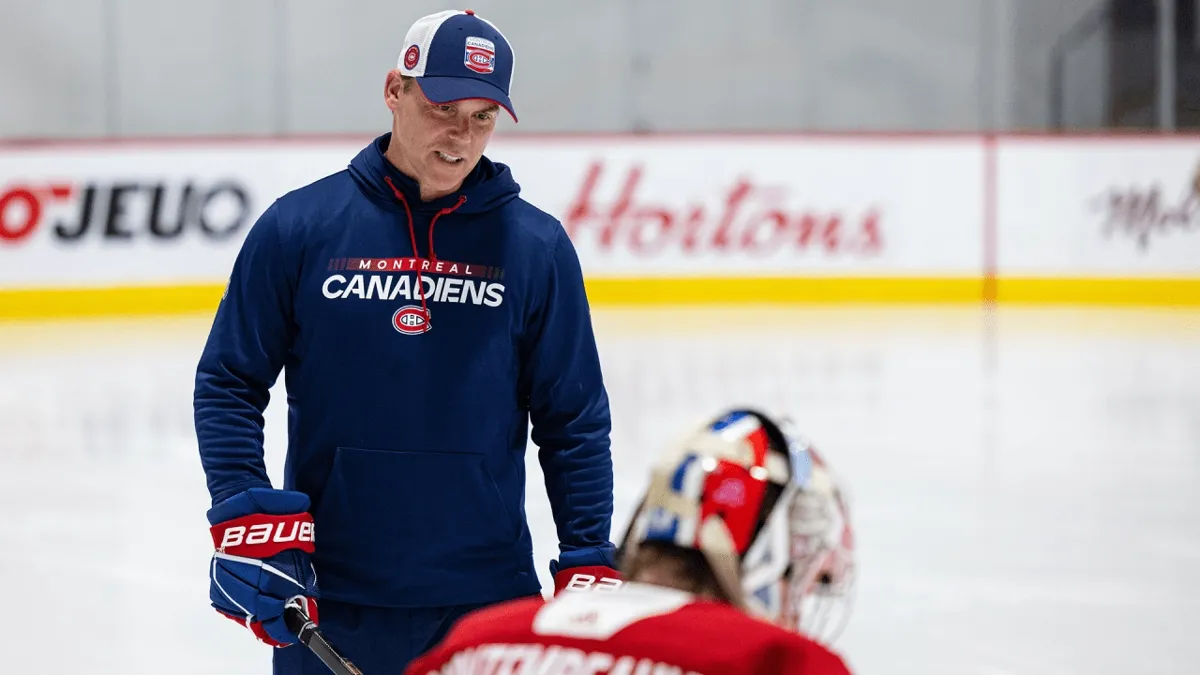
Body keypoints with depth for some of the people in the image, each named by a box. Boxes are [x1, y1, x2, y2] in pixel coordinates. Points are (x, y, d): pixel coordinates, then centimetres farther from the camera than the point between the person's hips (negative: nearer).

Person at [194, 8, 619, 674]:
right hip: (326, 601, 0)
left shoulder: (535, 245, 1)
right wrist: (245, 518, -8)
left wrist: (591, 564, 1)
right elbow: (228, 383, 3)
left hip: (488, 597, 0)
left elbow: (573, 422, 5)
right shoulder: (299, 226, -1)